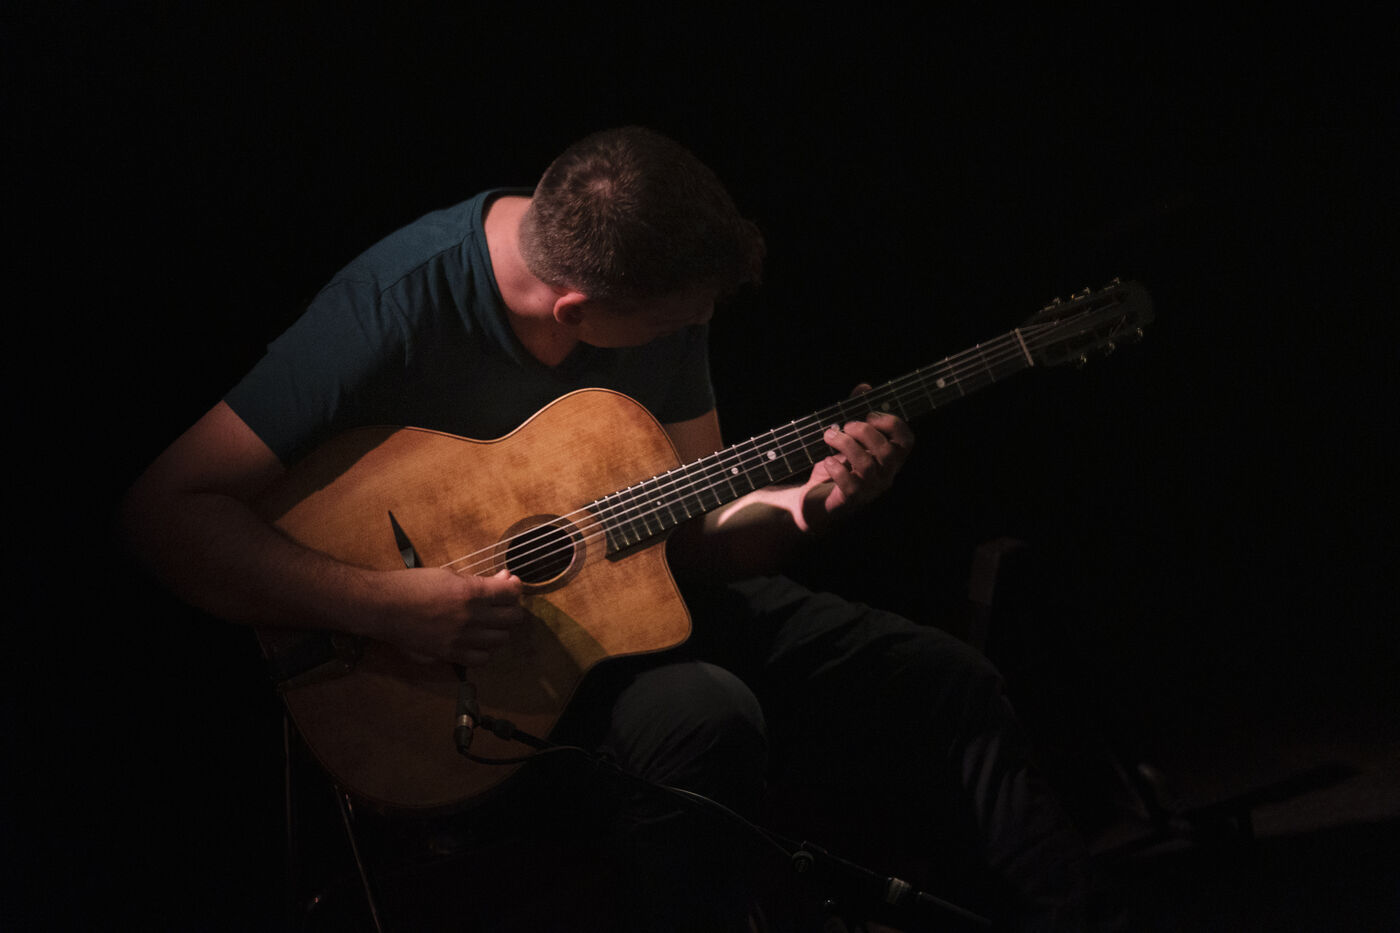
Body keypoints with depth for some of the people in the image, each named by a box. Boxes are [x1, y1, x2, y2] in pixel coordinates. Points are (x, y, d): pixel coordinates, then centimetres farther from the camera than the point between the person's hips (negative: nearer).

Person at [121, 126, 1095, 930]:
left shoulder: (657, 284, -7)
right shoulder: (399, 307, -26)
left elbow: (695, 534, 2)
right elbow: (168, 509, -27)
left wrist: (802, 503, -19)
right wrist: (380, 604, -36)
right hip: (460, 652, -6)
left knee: (945, 681, -3)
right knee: (706, 718, -35)